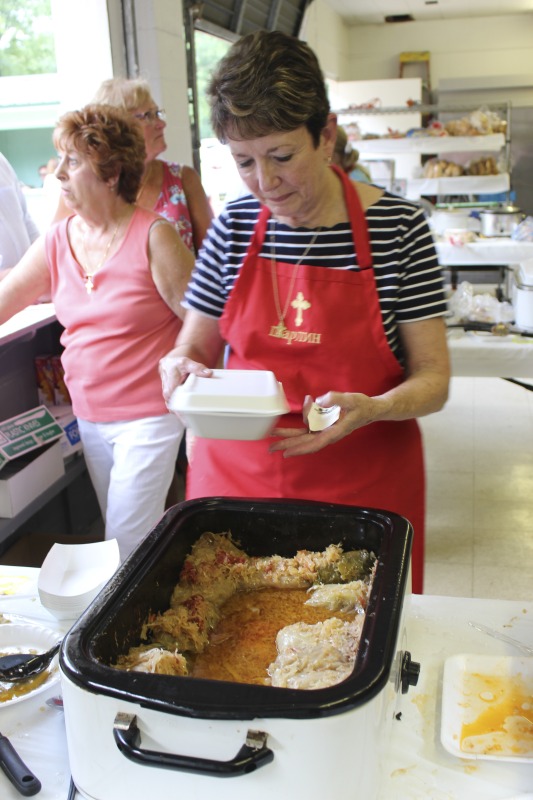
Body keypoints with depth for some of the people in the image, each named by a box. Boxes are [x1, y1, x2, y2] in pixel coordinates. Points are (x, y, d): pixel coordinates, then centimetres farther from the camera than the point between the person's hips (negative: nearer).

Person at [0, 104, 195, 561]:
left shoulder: (152, 238, -13)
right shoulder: (56, 242, 3)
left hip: (149, 416, -6)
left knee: (127, 546, 0)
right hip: (90, 416, 6)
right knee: (122, 534, 18)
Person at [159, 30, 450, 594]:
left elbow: (432, 380, -8)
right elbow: (193, 346, 7)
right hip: (238, 473, 2)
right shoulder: (234, 227, -1)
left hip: (365, 483, -2)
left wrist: (372, 408, -28)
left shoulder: (397, 226, -10)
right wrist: (181, 367, -16)